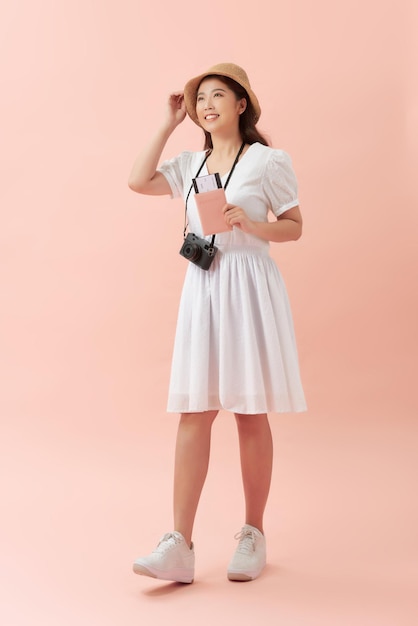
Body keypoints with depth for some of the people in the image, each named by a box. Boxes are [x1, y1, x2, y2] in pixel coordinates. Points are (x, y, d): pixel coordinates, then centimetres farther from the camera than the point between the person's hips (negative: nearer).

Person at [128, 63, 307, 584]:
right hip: (201, 290, 4)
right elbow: (138, 180, 4)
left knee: (251, 414, 2)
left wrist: (251, 223, -17)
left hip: (249, 289, -4)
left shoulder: (268, 161, 1)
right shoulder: (191, 164, 15)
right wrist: (169, 124, 9)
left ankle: (253, 534, 17)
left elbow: (294, 227, 2)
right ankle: (179, 545, 0)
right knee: (193, 413, -2)